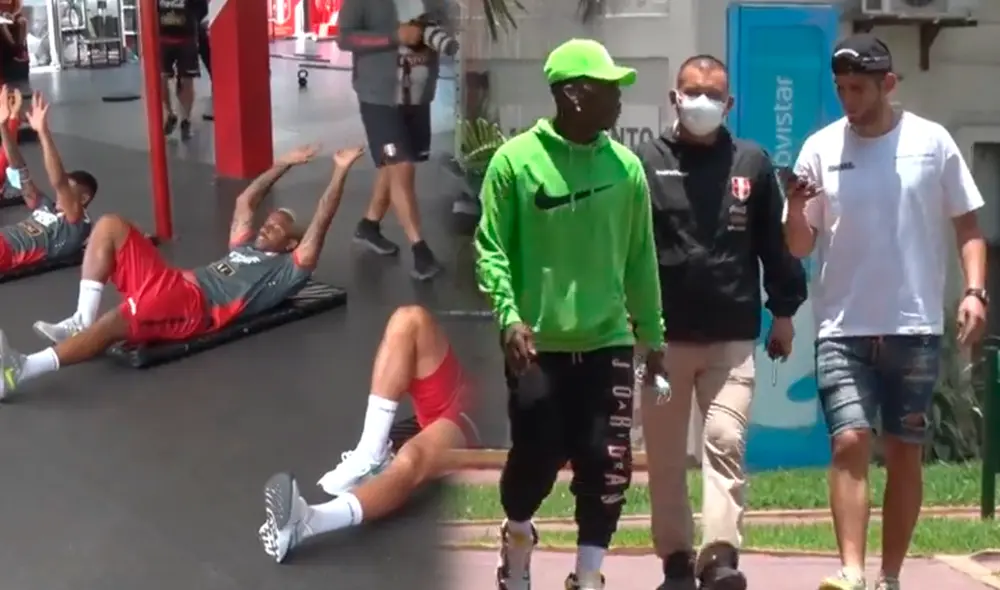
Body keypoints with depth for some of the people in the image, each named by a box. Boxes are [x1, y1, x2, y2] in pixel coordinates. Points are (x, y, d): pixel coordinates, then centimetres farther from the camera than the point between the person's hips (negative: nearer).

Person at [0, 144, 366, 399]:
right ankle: (82, 319, -15)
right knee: (110, 226, -4)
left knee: (116, 322, -34)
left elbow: (319, 225, 3)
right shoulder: (246, 247, 35)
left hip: (195, 306, -9)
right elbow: (246, 201, 46)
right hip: (170, 283, 9)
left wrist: (340, 171, 1)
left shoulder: (289, 270, 12)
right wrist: (285, 164, 46)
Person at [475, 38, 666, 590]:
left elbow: (640, 258, 9)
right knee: (535, 458, 2)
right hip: (537, 344, -3)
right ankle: (517, 537, 35)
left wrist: (653, 336, 12)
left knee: (606, 468, 0)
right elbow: (491, 248, -5)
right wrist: (509, 317, -18)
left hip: (608, 342, 3)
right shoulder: (516, 160, -6)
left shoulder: (626, 166, 4)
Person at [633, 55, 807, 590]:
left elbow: (775, 242, 9)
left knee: (726, 444, -7)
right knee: (665, 456, 8)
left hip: (733, 338, 0)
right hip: (662, 336, 0)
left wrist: (783, 311, 10)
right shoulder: (647, 162, 0)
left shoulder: (752, 163, 5)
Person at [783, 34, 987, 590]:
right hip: (844, 329, 0)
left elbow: (967, 224, 6)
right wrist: (796, 208, -19)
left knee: (905, 454, 7)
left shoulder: (932, 141, 0)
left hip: (916, 328, 0)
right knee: (851, 443, -13)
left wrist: (975, 290, -8)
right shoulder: (821, 148, 1)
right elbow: (800, 246, 2)